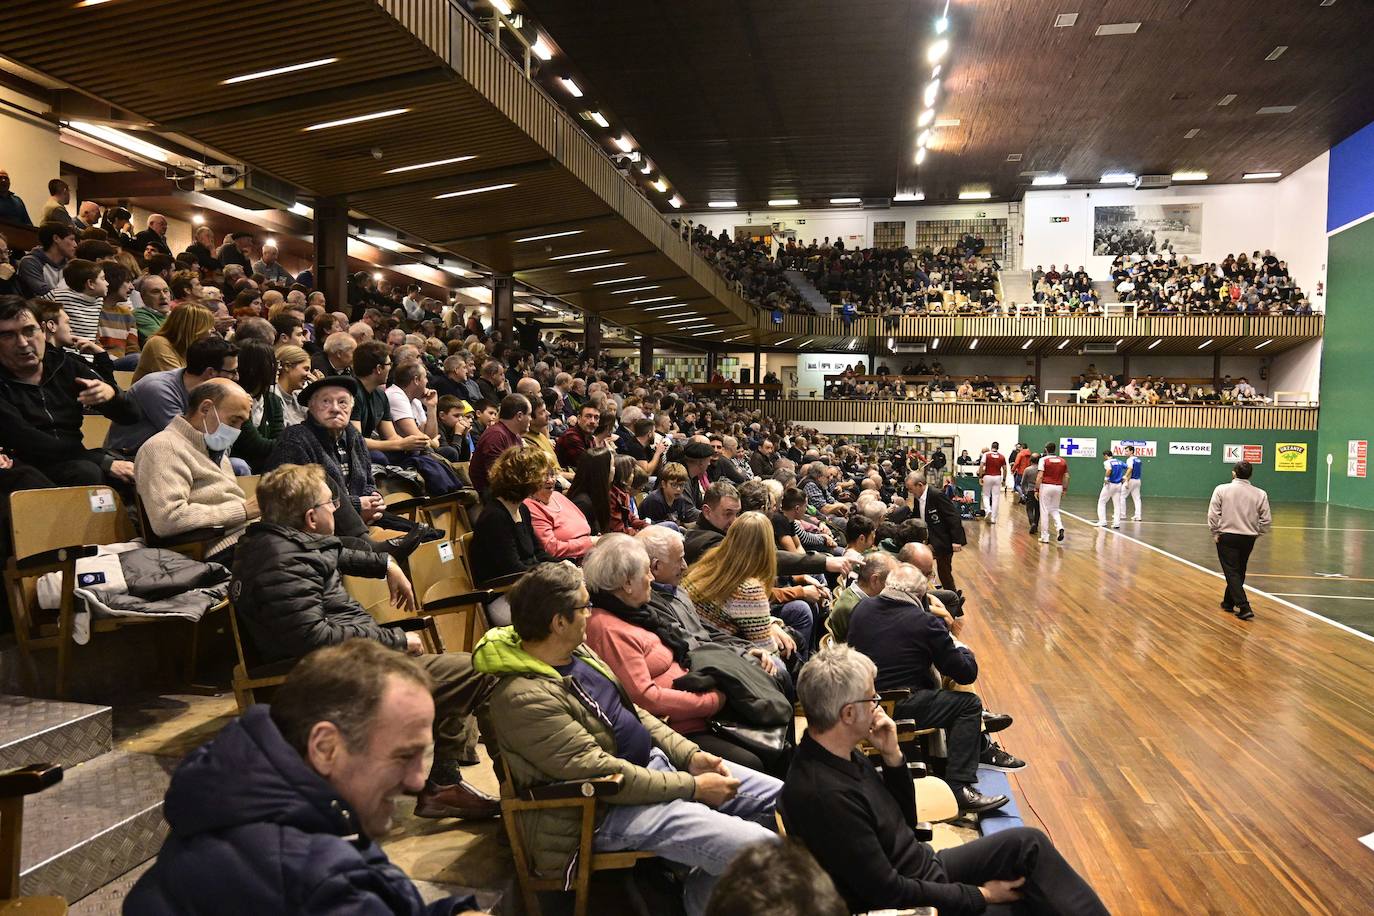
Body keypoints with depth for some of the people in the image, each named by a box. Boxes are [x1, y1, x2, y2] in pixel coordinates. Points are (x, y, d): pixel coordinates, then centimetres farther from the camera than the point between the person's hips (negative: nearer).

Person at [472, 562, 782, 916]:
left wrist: (690, 754, 1)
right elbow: (600, 772, -25)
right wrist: (692, 787, -19)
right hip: (608, 810, -9)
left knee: (779, 797, 5)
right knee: (759, 850, -22)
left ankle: (707, 879, 21)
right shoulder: (524, 697, -24)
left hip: (653, 763, 9)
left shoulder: (577, 651, 5)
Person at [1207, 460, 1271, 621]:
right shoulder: (1260, 494, -1)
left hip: (1227, 537, -3)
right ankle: (1228, 602, 31)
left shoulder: (1222, 490, -7)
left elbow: (1212, 515, -11)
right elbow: (1266, 520, -1)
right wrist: (1256, 534, 13)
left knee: (1232, 573, 0)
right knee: (1238, 572, 19)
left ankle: (1244, 608, -10)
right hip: (1248, 539, 3)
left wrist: (1215, 533, 0)